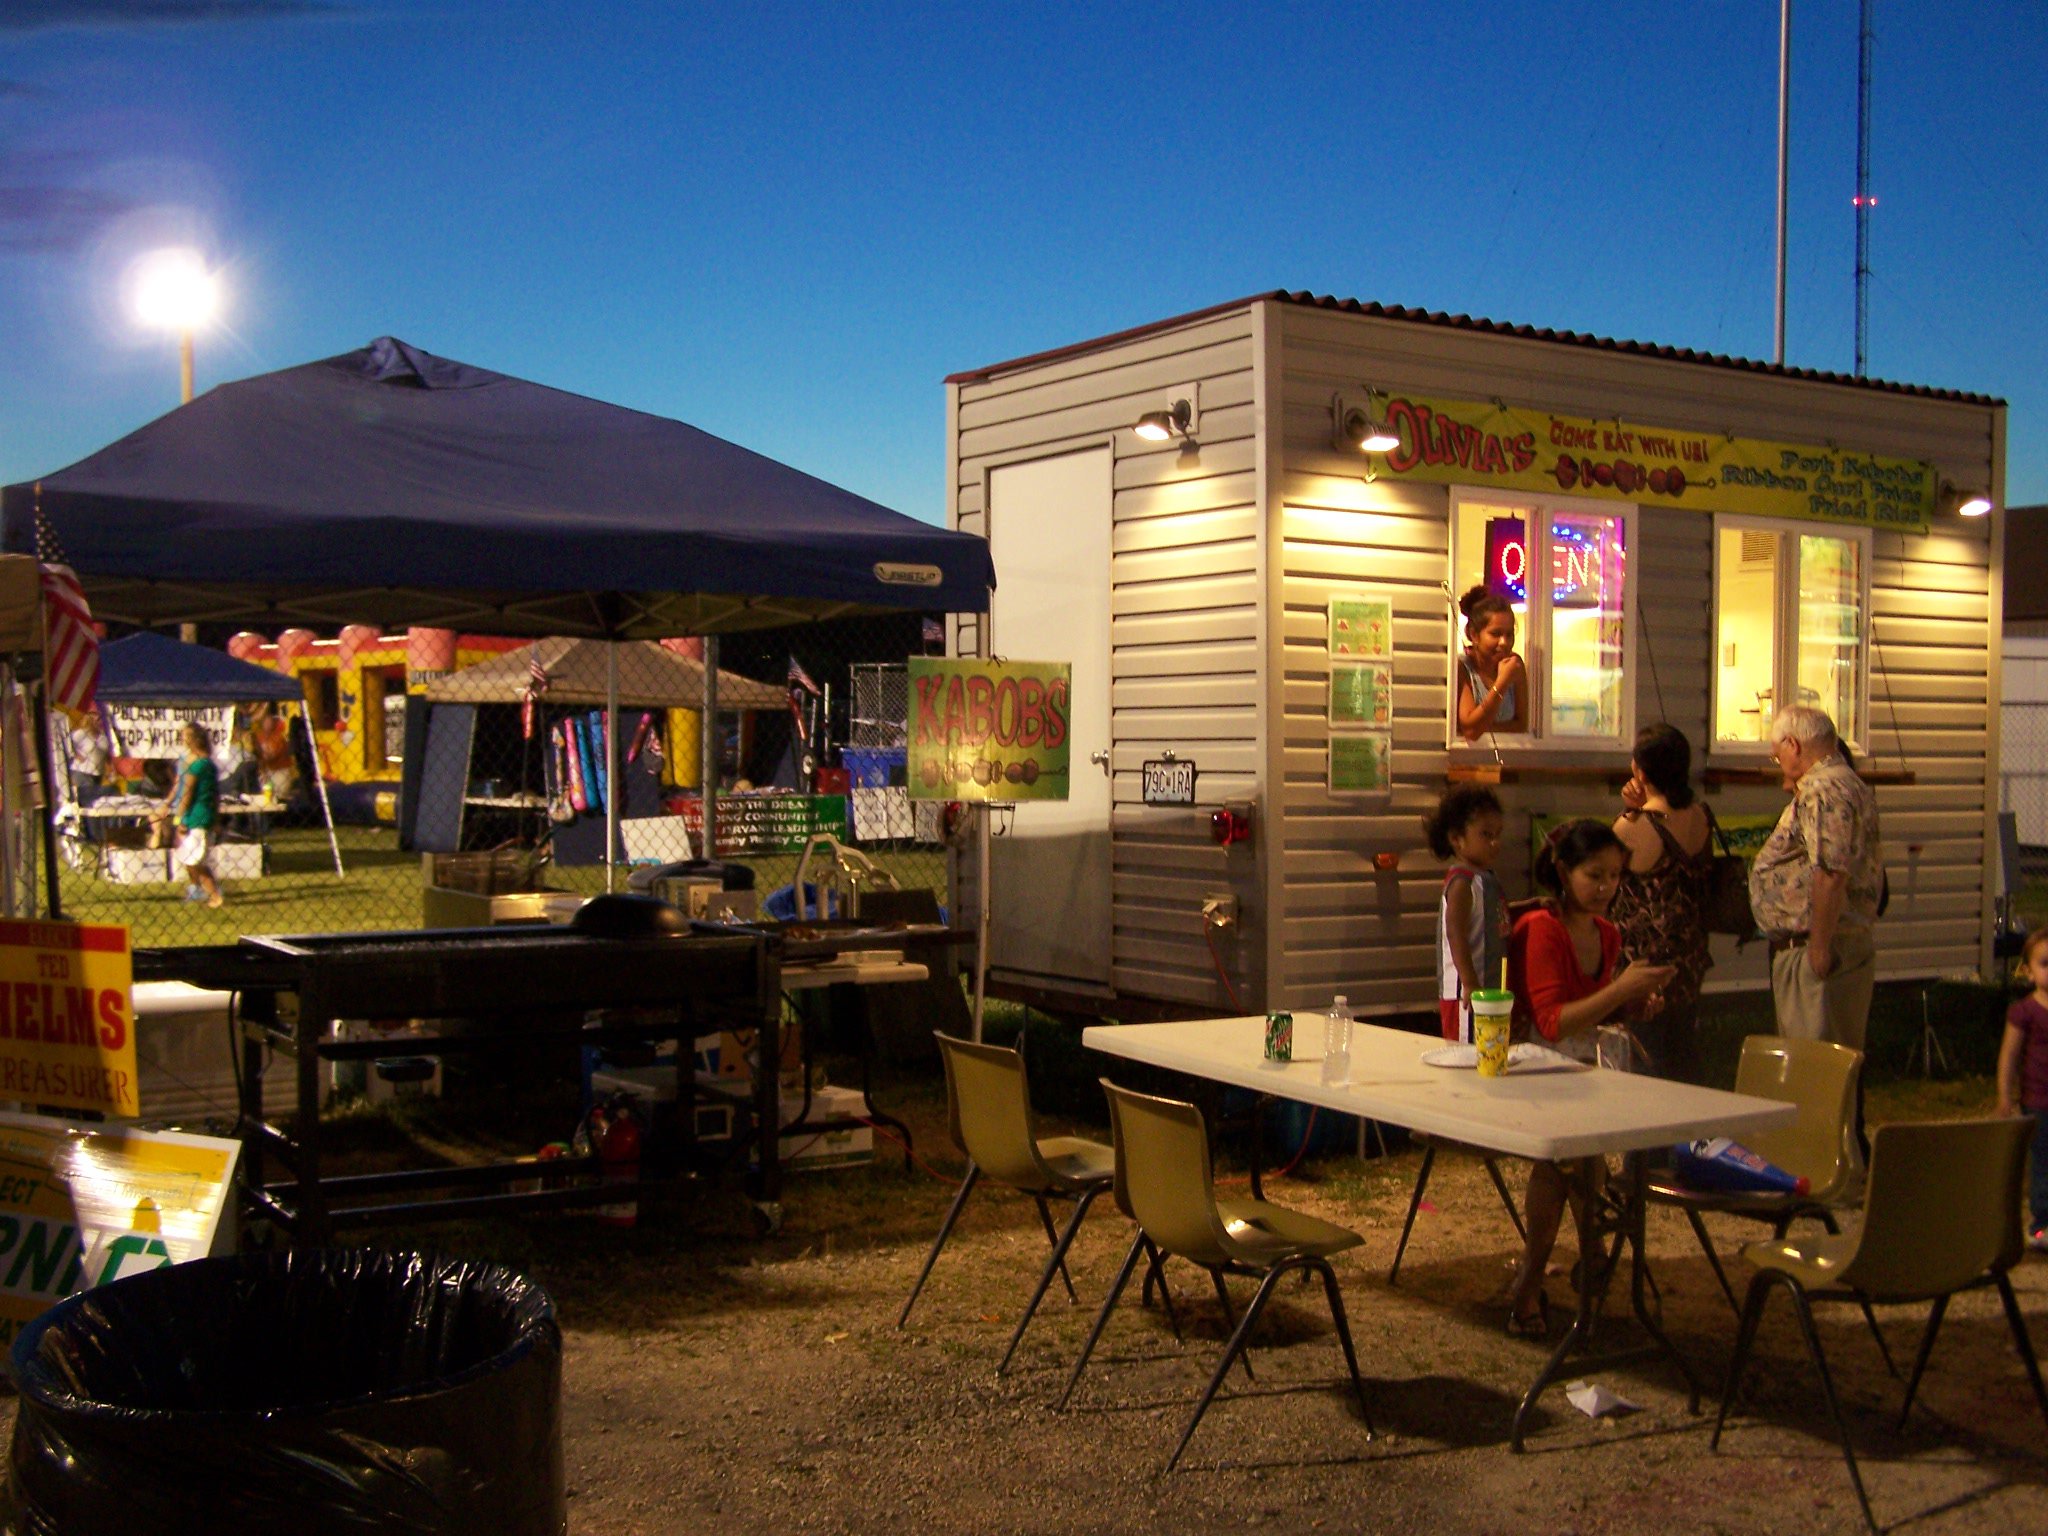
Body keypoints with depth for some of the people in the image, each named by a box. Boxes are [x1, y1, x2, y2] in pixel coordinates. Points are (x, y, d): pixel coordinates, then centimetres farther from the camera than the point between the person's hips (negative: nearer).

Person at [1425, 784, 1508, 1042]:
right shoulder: (1462, 882, -16)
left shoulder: (1487, 878, 13)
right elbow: (1455, 933, -25)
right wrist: (1470, 985, -30)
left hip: (1492, 989, 10)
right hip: (1466, 994, -10)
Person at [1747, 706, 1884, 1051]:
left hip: (1815, 951, -11)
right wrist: (1796, 794, 19)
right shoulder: (1848, 784, 17)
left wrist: (1820, 948, -24)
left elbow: (1831, 874, -27)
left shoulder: (1822, 791, -18)